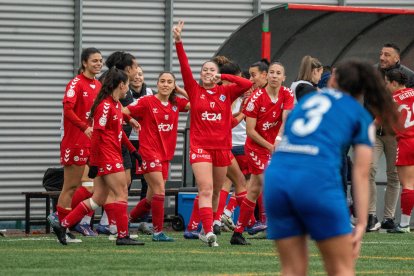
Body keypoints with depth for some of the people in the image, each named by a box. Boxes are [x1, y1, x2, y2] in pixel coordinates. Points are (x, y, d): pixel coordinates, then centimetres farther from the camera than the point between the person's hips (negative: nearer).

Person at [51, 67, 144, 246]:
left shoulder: (116, 104, 15)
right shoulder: (105, 105, -15)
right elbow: (97, 135, -18)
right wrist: (94, 163, -19)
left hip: (113, 155, 10)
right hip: (107, 156, -10)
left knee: (99, 199, 9)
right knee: (121, 194, -6)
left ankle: (62, 226, 12)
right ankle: (123, 236, -3)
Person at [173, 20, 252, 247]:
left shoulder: (226, 93, 6)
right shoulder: (195, 91, 3)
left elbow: (247, 84, -6)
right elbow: (185, 68, -7)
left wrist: (223, 76, -5)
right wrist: (178, 41, -16)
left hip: (222, 147, 3)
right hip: (200, 147, -3)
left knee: (215, 192, 13)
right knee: (205, 189, -16)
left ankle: (206, 229, 29)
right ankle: (208, 232, -26)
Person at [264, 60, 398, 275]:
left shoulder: (305, 101, 27)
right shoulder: (361, 117, 15)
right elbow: (361, 174, 6)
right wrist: (361, 224, 4)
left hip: (276, 177, 4)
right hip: (318, 179, -4)